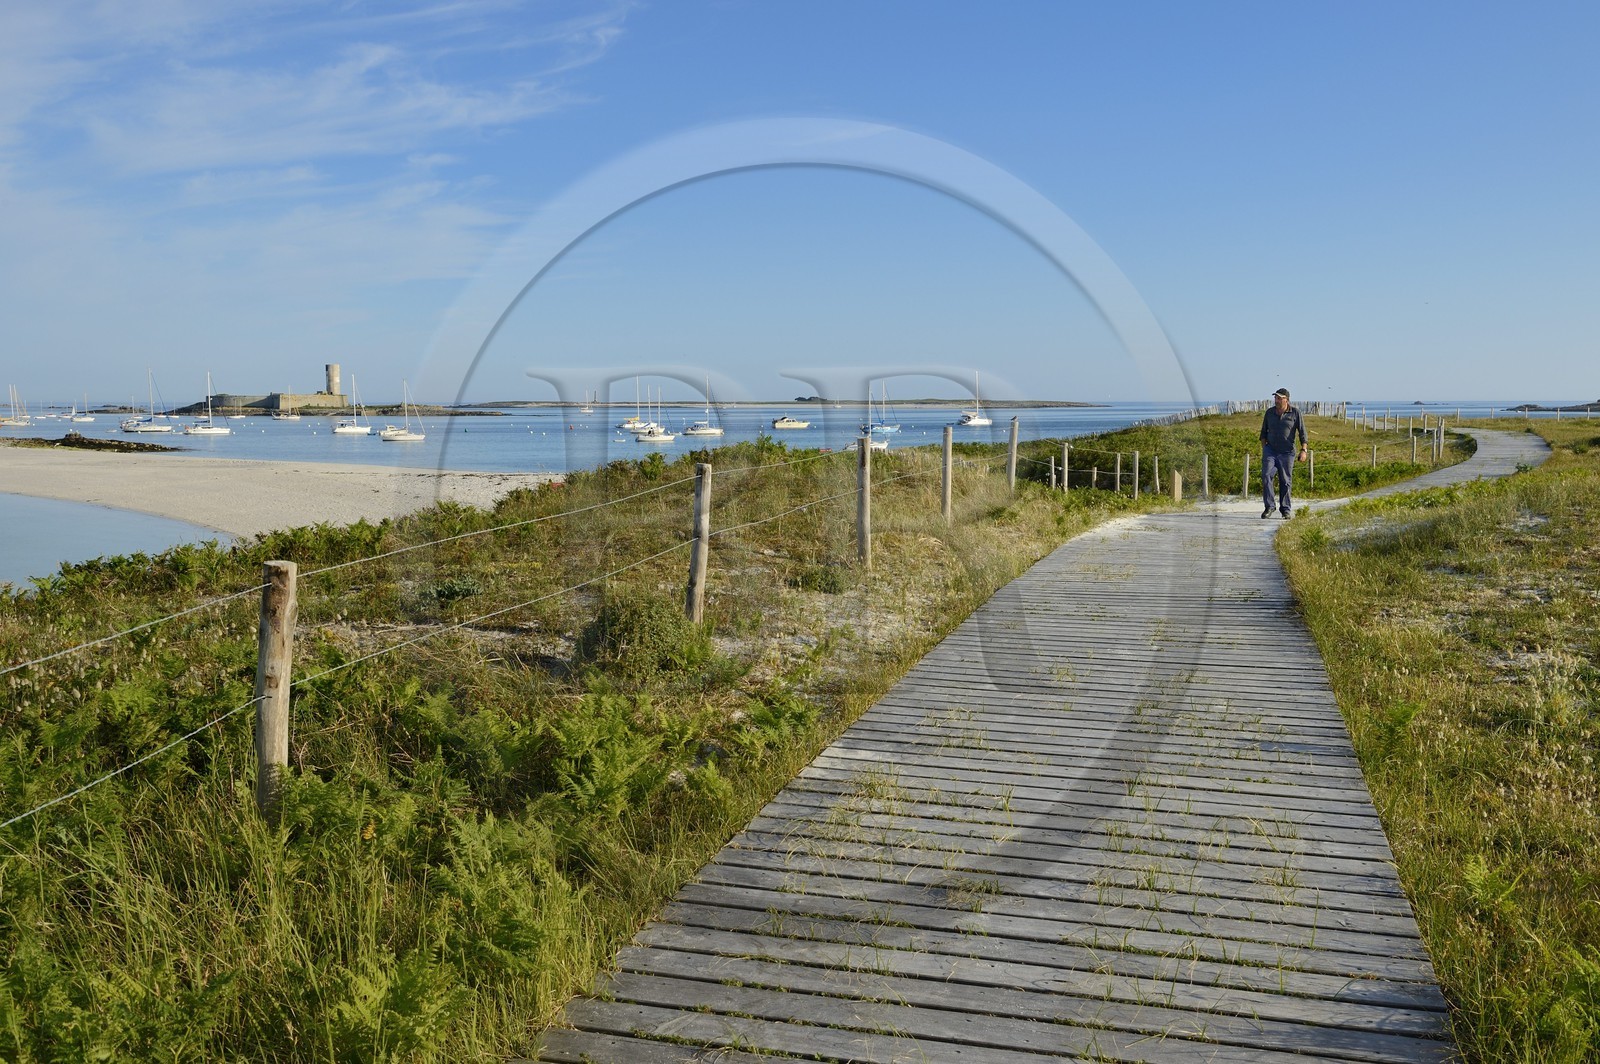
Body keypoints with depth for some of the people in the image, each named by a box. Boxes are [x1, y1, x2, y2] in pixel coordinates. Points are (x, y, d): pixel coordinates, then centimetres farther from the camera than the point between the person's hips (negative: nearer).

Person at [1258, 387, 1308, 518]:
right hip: (1270, 451, 2)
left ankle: (1285, 509, 12)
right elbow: (1264, 432, 16)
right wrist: (1264, 448, 6)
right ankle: (1269, 506, -8)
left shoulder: (1295, 413, -1)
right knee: (1266, 476, -14)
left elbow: (1302, 433, 0)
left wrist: (1303, 450, -8)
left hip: (1287, 453, -2)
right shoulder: (1269, 413, 7)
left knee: (1285, 481, 2)